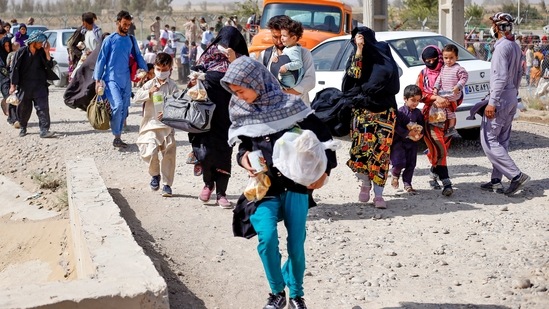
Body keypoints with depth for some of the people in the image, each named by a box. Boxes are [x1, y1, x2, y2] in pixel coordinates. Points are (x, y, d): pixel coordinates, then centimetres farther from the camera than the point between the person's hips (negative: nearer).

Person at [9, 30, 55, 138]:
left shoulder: (42, 52, 5)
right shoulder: (22, 52, -3)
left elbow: (49, 66, -2)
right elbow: (15, 68, -1)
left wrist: (47, 53, -12)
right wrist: (13, 85, -3)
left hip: (40, 86, 1)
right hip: (24, 86, -1)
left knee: (43, 107, -11)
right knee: (23, 108, 9)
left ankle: (44, 130, -15)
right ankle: (23, 128, 29)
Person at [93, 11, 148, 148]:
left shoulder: (131, 40, 10)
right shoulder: (110, 40, -2)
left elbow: (138, 57, 16)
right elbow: (101, 60, -1)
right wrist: (97, 80, -6)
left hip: (126, 80, 5)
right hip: (111, 79, -5)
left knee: (124, 108, 6)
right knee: (118, 105, -21)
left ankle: (118, 137, 17)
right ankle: (116, 136, -8)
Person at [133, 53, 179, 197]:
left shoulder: (172, 86, 1)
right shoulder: (150, 84, 6)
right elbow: (136, 98, -3)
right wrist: (149, 92, -18)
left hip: (167, 125, 0)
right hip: (151, 125, 0)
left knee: (168, 155, 3)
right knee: (150, 152, -17)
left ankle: (167, 184, 16)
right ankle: (155, 174, 12)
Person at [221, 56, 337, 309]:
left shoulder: (289, 105, -7)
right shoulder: (240, 112, 3)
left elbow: (323, 137, -2)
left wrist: (324, 171, -9)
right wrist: (243, 156, -6)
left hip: (296, 185, -2)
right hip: (264, 187, 2)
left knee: (296, 245, 0)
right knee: (267, 238, -19)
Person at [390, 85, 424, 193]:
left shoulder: (418, 113, 5)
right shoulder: (400, 112, -12)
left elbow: (422, 125, 10)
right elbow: (397, 127, -17)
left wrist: (420, 134, -11)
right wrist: (408, 134, -21)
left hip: (412, 143, 5)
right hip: (399, 141, -5)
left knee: (411, 164, 6)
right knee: (400, 163, -13)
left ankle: (407, 183, 18)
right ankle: (395, 174, 19)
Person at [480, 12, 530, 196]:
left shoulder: (502, 47, -16)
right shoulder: (516, 47, 13)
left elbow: (500, 77, -22)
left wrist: (492, 102, -23)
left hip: (500, 100, -10)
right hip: (512, 100, 10)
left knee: (489, 141, -6)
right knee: (501, 141, 12)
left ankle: (516, 175, -12)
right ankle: (496, 180, 15)